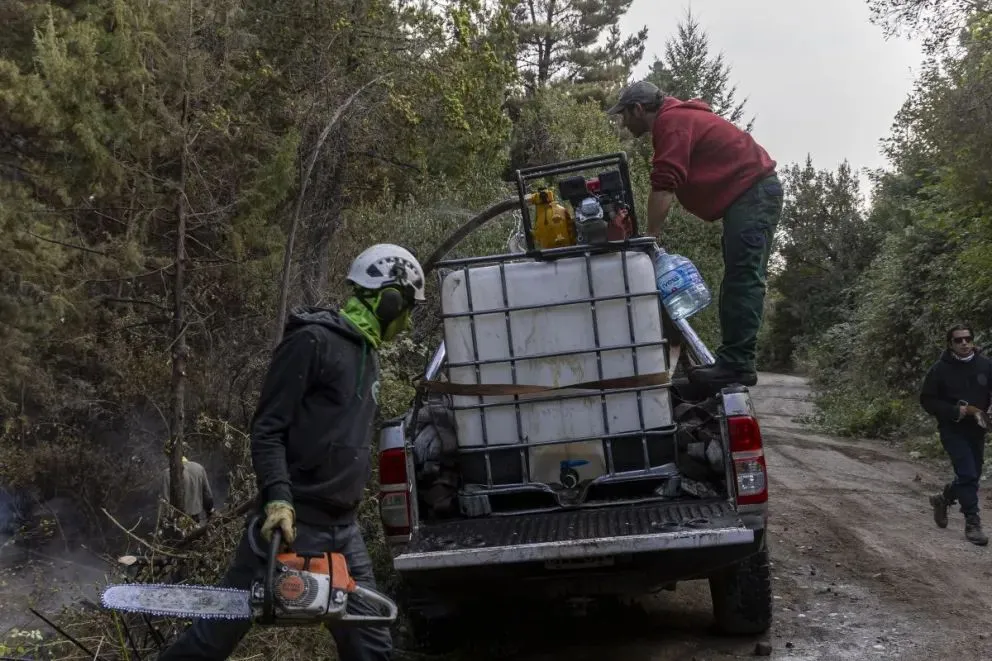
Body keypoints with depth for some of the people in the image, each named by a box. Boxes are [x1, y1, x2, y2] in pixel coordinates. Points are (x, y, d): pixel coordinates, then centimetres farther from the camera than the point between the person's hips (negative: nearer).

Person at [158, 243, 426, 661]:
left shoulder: (368, 357, 17)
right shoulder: (312, 341, -10)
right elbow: (267, 430, -14)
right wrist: (277, 498, -26)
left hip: (343, 531, 8)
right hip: (291, 520, -8)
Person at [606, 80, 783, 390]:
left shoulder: (672, 122, -13)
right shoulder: (676, 118, 20)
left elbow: (663, 187, -23)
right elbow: (669, 185, 20)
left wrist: (651, 237, -21)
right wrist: (654, 234, 15)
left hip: (753, 192, -11)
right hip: (751, 193, 11)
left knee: (742, 280, -16)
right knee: (739, 280, 9)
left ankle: (737, 364, -21)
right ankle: (734, 361, 11)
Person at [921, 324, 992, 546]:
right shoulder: (940, 369, -9)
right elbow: (926, 400, -6)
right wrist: (955, 411, -18)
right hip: (952, 430, -4)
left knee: (972, 475, 15)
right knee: (968, 474, -14)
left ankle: (943, 498, 41)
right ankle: (972, 522, -5)